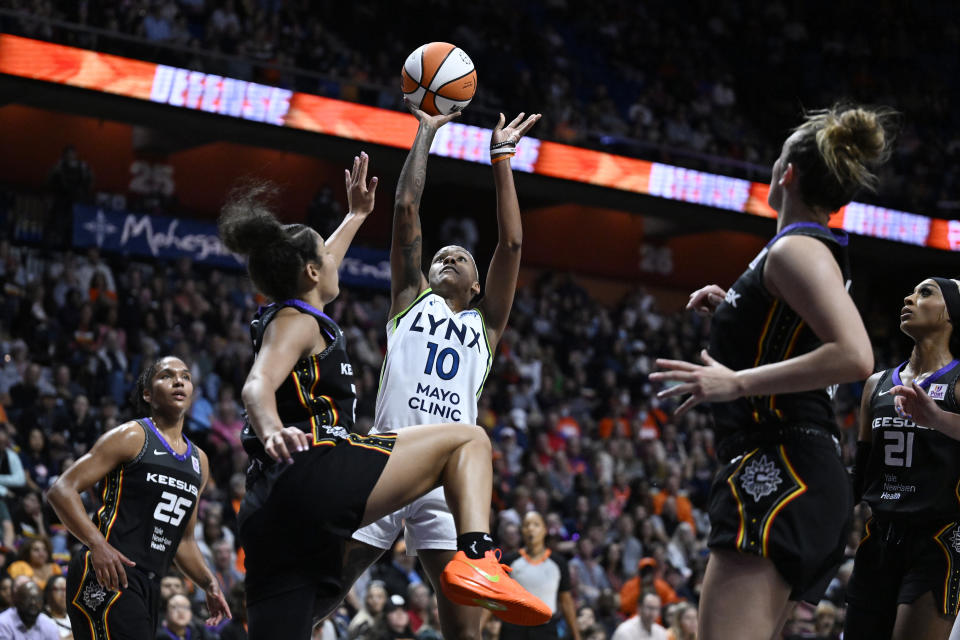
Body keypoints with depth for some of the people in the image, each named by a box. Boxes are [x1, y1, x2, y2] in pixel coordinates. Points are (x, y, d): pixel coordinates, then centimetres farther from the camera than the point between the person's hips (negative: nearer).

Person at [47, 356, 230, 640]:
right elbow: (61, 490, -9)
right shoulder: (132, 436, -1)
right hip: (107, 575, -8)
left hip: (148, 586, 8)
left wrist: (209, 584, 15)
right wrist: (97, 544, -23)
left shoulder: (199, 461, 21)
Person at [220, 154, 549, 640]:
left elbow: (318, 272, 50)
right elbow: (258, 386, -18)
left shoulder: (278, 317, 28)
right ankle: (476, 558, -24)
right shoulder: (297, 322, 2)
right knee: (468, 439, 1)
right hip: (312, 474, -9)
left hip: (268, 515, 9)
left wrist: (356, 216, 64)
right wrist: (273, 431, -40)